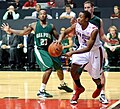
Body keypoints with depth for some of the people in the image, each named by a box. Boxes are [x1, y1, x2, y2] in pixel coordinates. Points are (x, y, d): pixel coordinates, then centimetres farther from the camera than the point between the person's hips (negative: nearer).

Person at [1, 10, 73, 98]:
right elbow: (22, 33, 4)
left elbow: (58, 37, 4)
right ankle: (41, 91, -16)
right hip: (40, 50, -5)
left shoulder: (51, 26, 3)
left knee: (59, 67, 19)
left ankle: (63, 84, 47)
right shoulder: (34, 25, -1)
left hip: (50, 49, 5)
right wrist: (9, 30, 0)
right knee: (49, 68, -22)